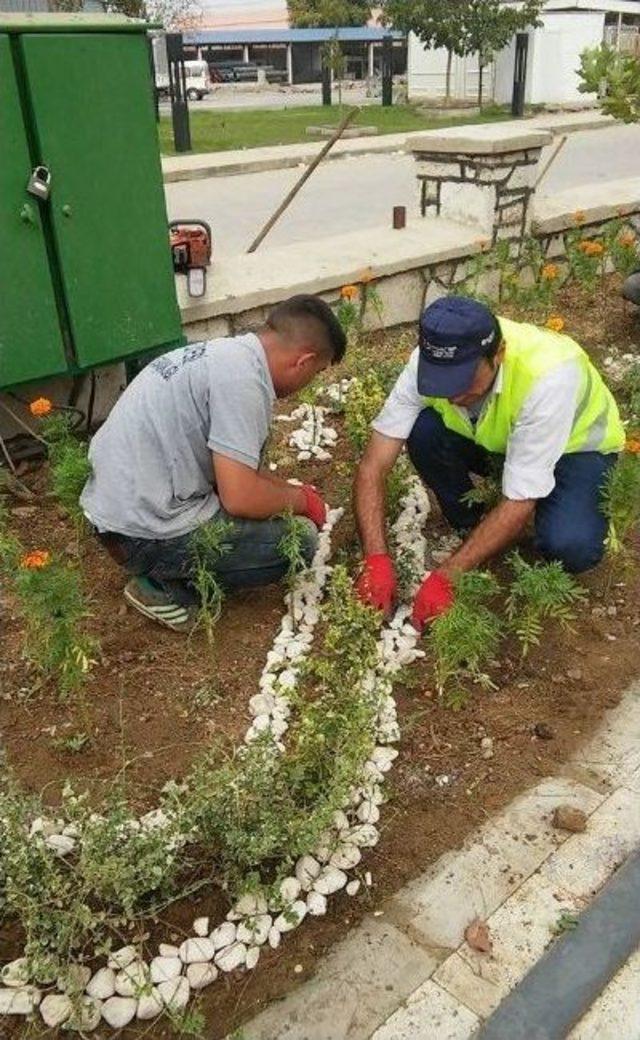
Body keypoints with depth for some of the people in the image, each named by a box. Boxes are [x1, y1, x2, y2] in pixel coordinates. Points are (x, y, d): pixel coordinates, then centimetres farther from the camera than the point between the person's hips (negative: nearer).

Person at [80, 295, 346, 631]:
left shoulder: (226, 352, 10)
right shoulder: (242, 378, -20)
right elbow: (240, 497, -21)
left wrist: (291, 492, 18)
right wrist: (302, 499, -3)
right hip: (146, 534, -10)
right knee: (299, 538, -5)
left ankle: (164, 570, 13)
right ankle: (164, 585, 1)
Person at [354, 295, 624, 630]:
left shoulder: (548, 376, -39)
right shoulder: (430, 362, -28)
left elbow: (518, 504, -35)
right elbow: (373, 465, -26)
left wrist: (446, 577, -36)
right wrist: (376, 559, -36)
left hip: (576, 446, -4)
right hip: (495, 439, 4)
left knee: (570, 546, -33)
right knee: (422, 431, -26)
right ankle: (470, 528, -1)